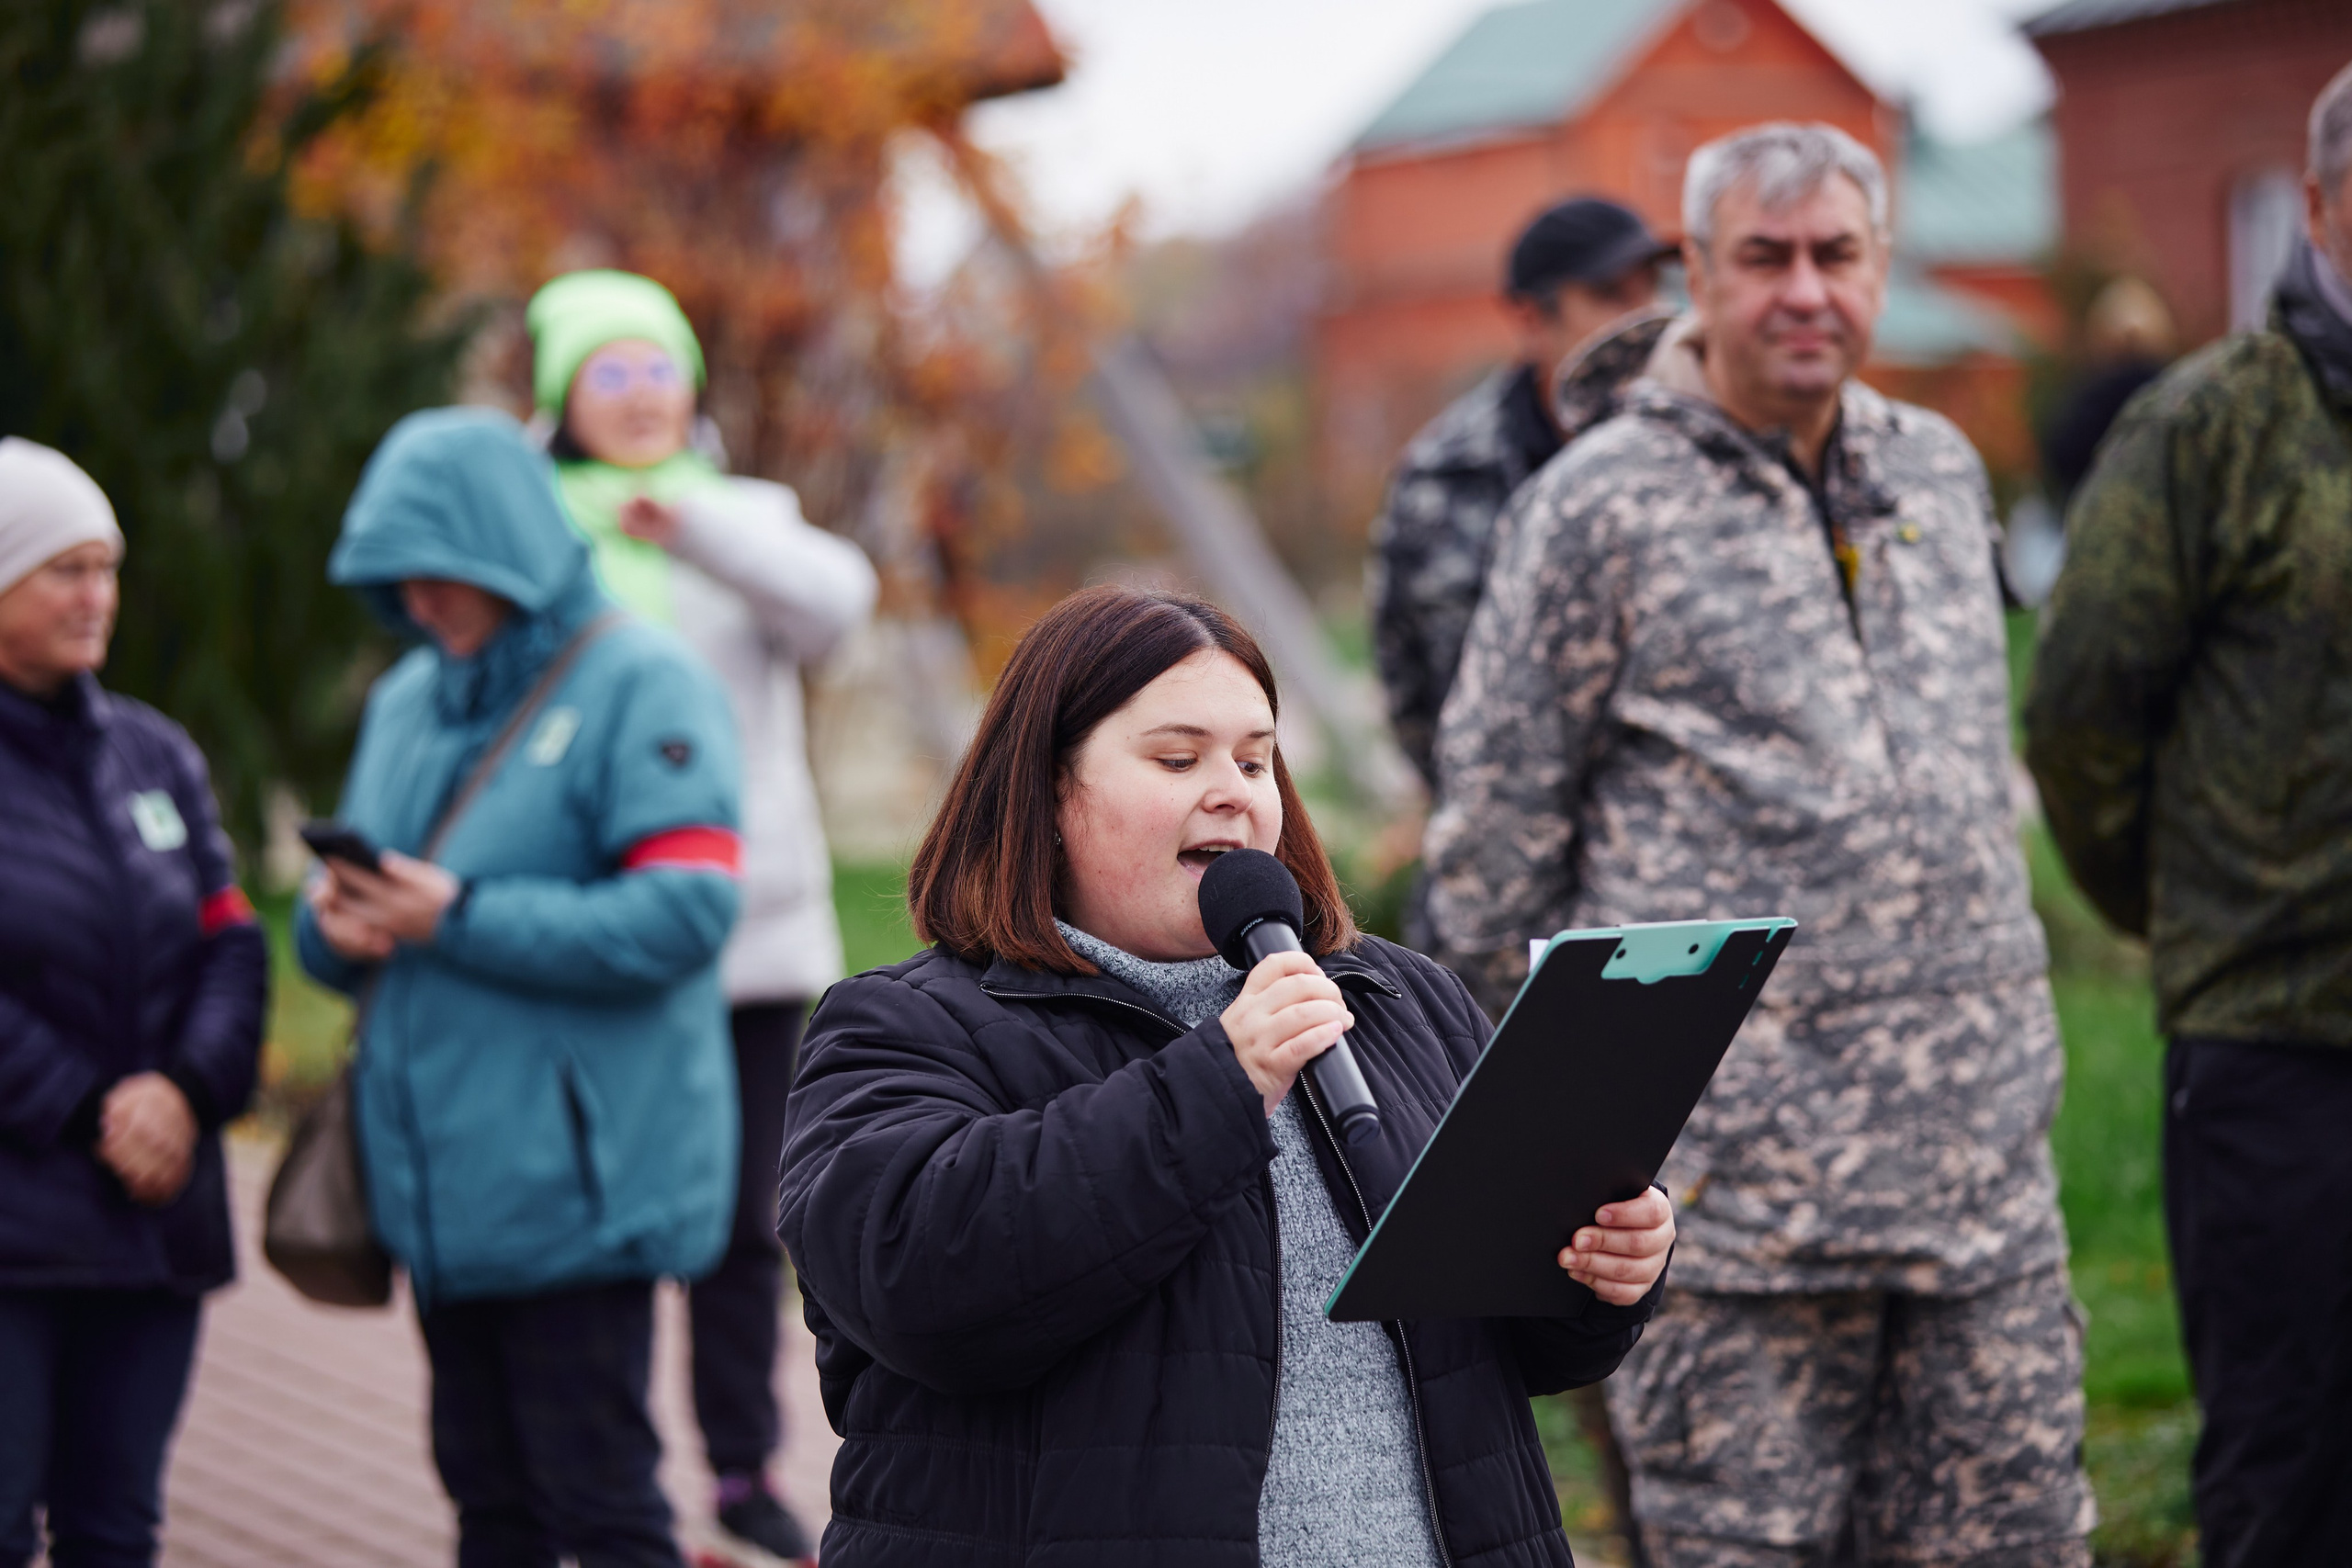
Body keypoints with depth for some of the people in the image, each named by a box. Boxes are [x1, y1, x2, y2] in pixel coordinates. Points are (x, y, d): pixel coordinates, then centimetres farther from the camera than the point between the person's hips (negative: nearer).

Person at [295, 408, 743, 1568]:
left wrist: (459, 918, -20)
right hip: (436, 1179, 7)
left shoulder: (640, 686, -7)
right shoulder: (407, 699, 15)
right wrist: (337, 922, -5)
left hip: (575, 1180, -7)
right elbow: (342, 924, 20)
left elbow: (680, 915, -18)